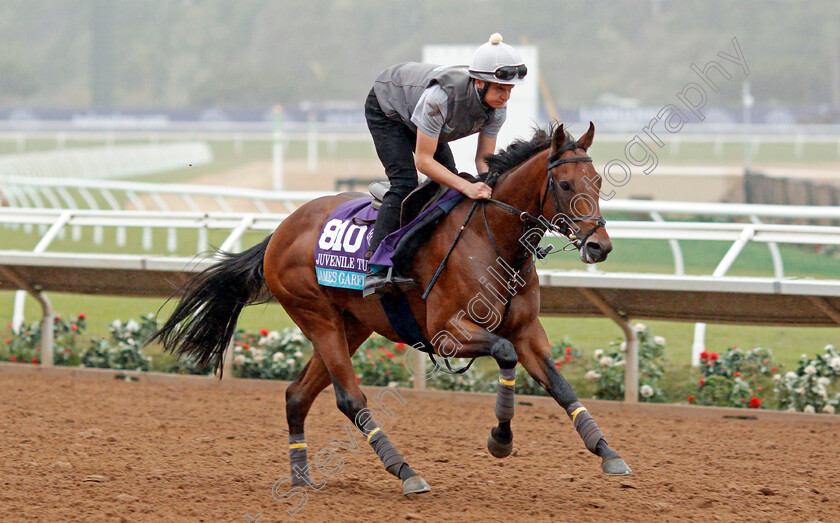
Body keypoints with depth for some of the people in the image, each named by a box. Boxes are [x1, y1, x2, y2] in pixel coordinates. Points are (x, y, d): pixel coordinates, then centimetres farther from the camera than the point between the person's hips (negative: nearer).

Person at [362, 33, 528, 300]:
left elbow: (484, 159, -14)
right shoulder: (440, 96, -44)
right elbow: (423, 160, -39)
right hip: (386, 109, -7)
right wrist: (468, 187, -48)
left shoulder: (497, 107, -24)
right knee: (404, 182, -23)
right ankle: (376, 270, -30)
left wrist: (492, 187, -35)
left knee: (449, 184, -5)